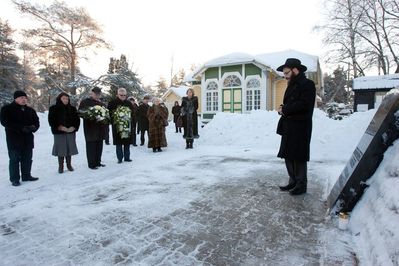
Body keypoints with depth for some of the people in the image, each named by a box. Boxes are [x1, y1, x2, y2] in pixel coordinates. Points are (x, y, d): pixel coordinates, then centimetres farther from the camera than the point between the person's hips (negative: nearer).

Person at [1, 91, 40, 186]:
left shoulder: (30, 110, 14)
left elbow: (36, 121, 14)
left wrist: (33, 127, -11)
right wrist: (21, 128, -22)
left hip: (28, 138, 5)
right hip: (14, 138, -5)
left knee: (27, 158, 10)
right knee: (14, 159, -3)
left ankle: (26, 175, 22)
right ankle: (14, 179, 5)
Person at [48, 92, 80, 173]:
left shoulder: (72, 109, 10)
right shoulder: (53, 109, 2)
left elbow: (77, 119, 7)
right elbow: (51, 121, -4)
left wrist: (74, 127, -9)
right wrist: (59, 127, -16)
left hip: (71, 132, 3)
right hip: (59, 133, -2)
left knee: (70, 148, 6)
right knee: (60, 149, -1)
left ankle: (69, 165, 18)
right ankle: (60, 166, 10)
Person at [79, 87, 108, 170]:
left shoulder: (101, 103, 17)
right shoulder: (85, 102, 0)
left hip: (100, 128, 6)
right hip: (90, 128, -5)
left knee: (99, 146, 10)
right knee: (91, 146, -2)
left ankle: (98, 162, 21)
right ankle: (91, 164, 5)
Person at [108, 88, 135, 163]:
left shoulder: (129, 104, 9)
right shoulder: (113, 103, -1)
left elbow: (133, 114, 11)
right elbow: (109, 114, -3)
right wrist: (113, 121, -15)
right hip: (117, 126, -3)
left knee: (127, 143, 8)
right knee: (118, 144, 2)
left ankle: (127, 157, 19)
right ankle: (119, 158, 12)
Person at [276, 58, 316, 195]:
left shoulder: (307, 84, -9)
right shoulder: (292, 85, 19)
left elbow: (303, 105, -20)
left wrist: (284, 109, -13)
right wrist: (282, 108, 0)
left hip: (300, 127, -9)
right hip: (289, 127, 9)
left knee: (299, 157, -1)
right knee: (288, 155, 13)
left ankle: (301, 185, 12)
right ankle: (293, 181, 26)